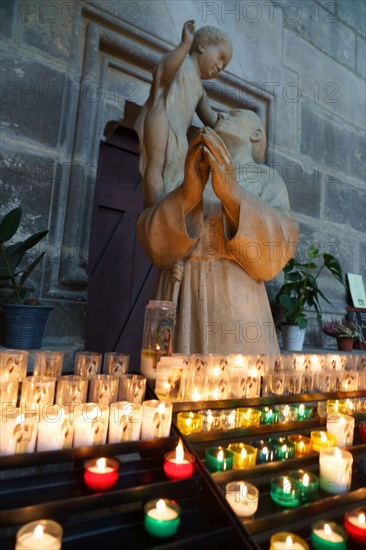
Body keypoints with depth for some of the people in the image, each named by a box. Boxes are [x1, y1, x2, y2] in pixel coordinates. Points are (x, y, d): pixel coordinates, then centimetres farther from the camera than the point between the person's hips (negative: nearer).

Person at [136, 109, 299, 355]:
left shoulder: (267, 180, 11)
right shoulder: (194, 177, 17)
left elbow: (274, 252, -6)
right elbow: (157, 245, 2)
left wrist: (232, 193, -17)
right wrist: (188, 192, -14)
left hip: (234, 303, -2)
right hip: (179, 300, 2)